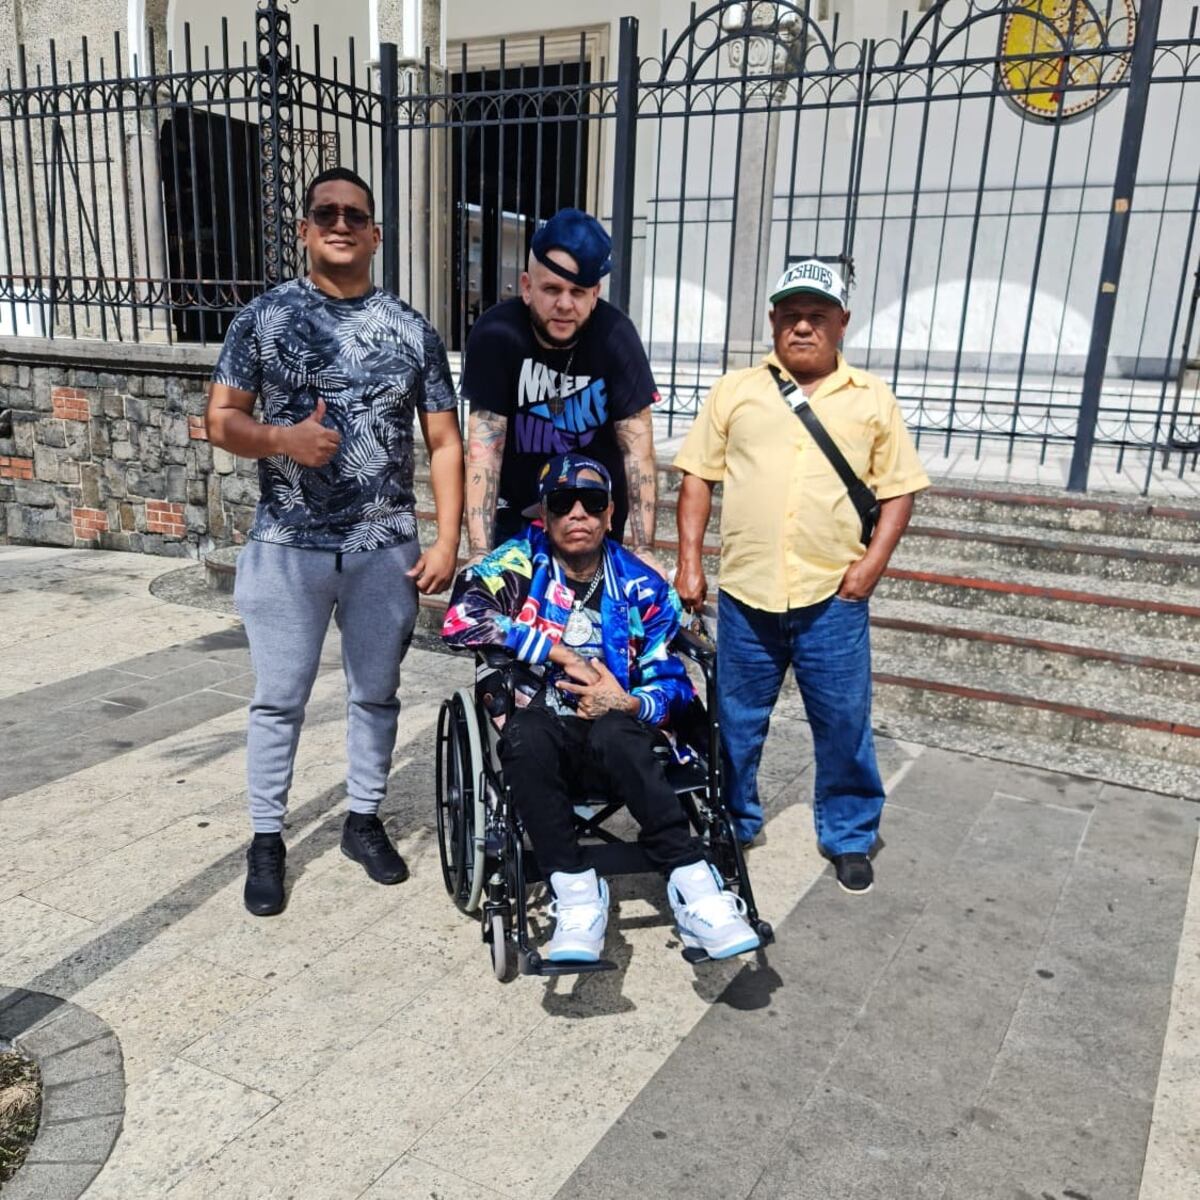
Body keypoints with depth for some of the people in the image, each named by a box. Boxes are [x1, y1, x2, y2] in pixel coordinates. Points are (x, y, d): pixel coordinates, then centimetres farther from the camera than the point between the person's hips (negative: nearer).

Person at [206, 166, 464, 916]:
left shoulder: (413, 331, 4)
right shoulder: (264, 317, 1)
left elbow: (444, 443, 4)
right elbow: (221, 419, 1)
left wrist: (447, 542, -4)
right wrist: (283, 439, -21)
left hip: (387, 549, 2)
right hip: (288, 548, -1)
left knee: (376, 693, 12)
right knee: (279, 700, 7)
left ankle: (364, 820, 30)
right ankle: (267, 839, 23)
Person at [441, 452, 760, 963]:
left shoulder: (643, 588, 5)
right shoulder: (522, 560, 2)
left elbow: (673, 682, 5)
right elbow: (463, 617, -17)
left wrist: (628, 704, -18)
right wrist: (559, 653, -16)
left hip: (616, 731, 0)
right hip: (540, 727, 0)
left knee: (612, 734, -36)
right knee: (526, 736, -36)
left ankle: (693, 887, -32)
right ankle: (576, 892, -27)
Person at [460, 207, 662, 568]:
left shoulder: (615, 336, -18)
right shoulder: (495, 334, -20)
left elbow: (637, 445, -18)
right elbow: (485, 445, -23)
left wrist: (643, 550, -24)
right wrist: (479, 554, -30)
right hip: (516, 513, 0)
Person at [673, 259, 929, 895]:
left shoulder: (873, 399, 7)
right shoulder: (734, 390, 6)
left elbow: (898, 489, 8)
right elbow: (698, 478, 5)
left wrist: (873, 562, -5)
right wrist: (690, 563, -2)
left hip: (833, 598, 0)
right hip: (745, 593, 1)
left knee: (844, 723, 8)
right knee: (735, 723, 13)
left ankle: (850, 836, 28)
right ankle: (731, 825, 33)